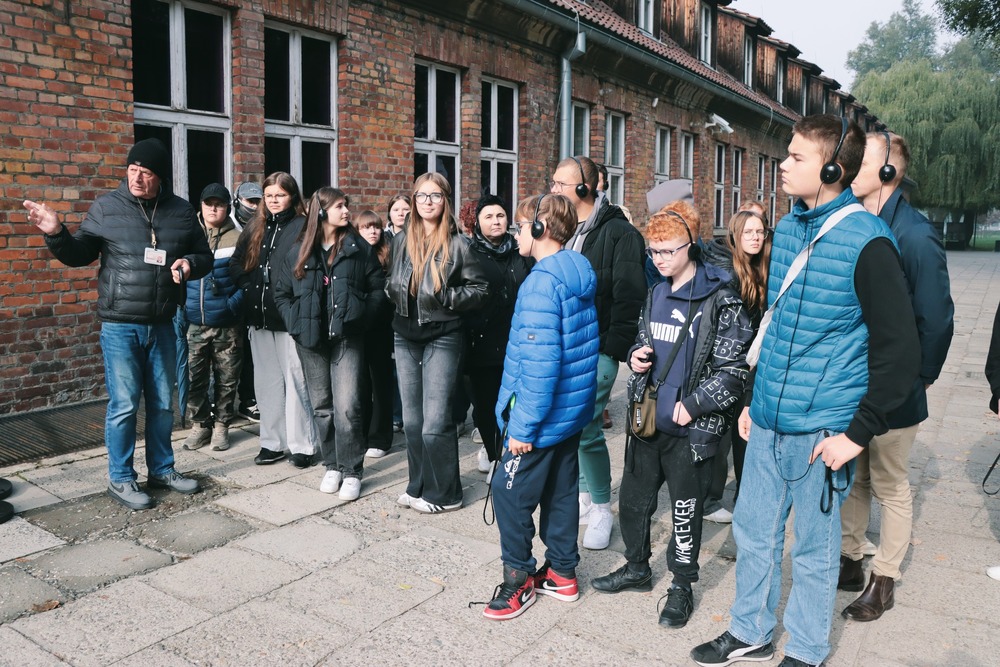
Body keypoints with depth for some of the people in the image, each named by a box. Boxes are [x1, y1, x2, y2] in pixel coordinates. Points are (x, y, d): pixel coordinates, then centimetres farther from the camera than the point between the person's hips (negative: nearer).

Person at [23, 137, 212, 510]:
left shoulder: (181, 212, 4)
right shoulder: (106, 208, -3)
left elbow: (204, 256, 13)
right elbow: (78, 255, 3)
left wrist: (190, 264, -9)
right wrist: (57, 234, -17)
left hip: (162, 325, 3)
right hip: (120, 326, -3)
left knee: (162, 403, 13)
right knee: (124, 405, -1)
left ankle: (161, 469, 28)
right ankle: (120, 480, 14)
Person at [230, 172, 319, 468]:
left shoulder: (303, 227, -5)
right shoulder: (255, 228, 13)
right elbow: (236, 263, 18)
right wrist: (249, 287, 3)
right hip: (259, 317, 6)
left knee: (296, 381, -1)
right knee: (267, 382, 11)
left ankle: (303, 444, 8)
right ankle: (273, 442, 21)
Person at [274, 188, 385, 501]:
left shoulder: (358, 248, 1)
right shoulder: (299, 251, 5)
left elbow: (378, 287, 4)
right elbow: (281, 293, 12)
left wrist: (360, 317, -4)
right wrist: (296, 323, 1)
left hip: (347, 339, -2)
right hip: (311, 341, 2)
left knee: (347, 407, -9)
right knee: (321, 406, 10)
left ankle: (351, 472, 3)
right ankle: (332, 465, 24)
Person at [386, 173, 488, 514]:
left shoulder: (457, 243, -6)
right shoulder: (401, 240, 8)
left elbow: (479, 289, -4)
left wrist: (445, 297, -18)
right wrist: (394, 290, -1)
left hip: (442, 338, -5)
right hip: (406, 336, 5)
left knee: (435, 423, -6)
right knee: (412, 420, 12)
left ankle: (444, 493, 10)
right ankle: (419, 485, 26)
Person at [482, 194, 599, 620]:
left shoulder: (542, 282, -21)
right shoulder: (579, 273, 8)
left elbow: (540, 361, -26)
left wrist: (523, 425, -20)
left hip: (544, 413, -9)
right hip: (574, 408, 9)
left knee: (510, 492, 3)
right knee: (561, 490, 17)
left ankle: (519, 579, 15)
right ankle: (563, 573, 29)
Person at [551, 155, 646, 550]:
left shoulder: (618, 233, -10)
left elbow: (629, 297, -14)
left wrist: (615, 347, -17)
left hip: (596, 351, -7)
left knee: (587, 430, -7)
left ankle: (601, 510, 11)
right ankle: (583, 495, 29)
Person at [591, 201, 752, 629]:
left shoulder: (720, 300, -13)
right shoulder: (656, 294, 9)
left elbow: (733, 367, -14)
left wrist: (693, 405, -19)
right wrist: (636, 356, 0)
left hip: (690, 428, -6)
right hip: (647, 419, 7)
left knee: (685, 509, 8)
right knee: (632, 498, 16)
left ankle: (682, 586, 27)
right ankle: (636, 568, 38)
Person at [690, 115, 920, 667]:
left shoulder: (866, 241, -14)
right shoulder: (786, 228, 7)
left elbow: (899, 349, -13)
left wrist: (859, 433, -14)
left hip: (823, 430, -6)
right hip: (768, 422, 6)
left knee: (813, 549, 11)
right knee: (753, 531, 16)